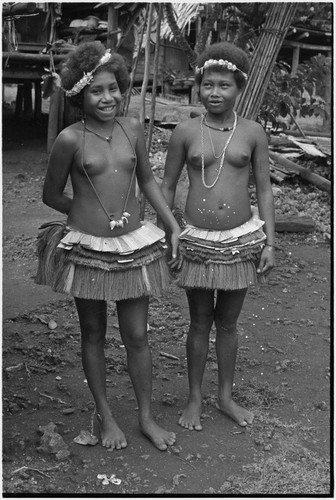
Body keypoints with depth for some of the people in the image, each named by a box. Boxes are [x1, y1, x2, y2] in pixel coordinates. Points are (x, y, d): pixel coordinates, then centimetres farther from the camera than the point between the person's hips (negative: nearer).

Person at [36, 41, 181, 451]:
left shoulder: (132, 129, 0)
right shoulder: (70, 139, -11)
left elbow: (147, 180, 12)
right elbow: (51, 195, 0)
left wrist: (174, 225, 9)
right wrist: (91, 213, 5)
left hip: (134, 247, 3)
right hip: (86, 249, -2)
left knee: (137, 336, 9)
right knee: (93, 335, 13)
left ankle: (146, 417, 26)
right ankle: (105, 416, 31)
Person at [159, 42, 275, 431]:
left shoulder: (253, 133, -1)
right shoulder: (185, 132, -2)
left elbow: (264, 189, 3)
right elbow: (167, 186, 4)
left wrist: (269, 242, -1)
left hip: (242, 239, 1)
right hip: (197, 240, 0)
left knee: (227, 322, 14)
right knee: (200, 323, 11)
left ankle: (226, 396, 31)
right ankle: (194, 399, 28)